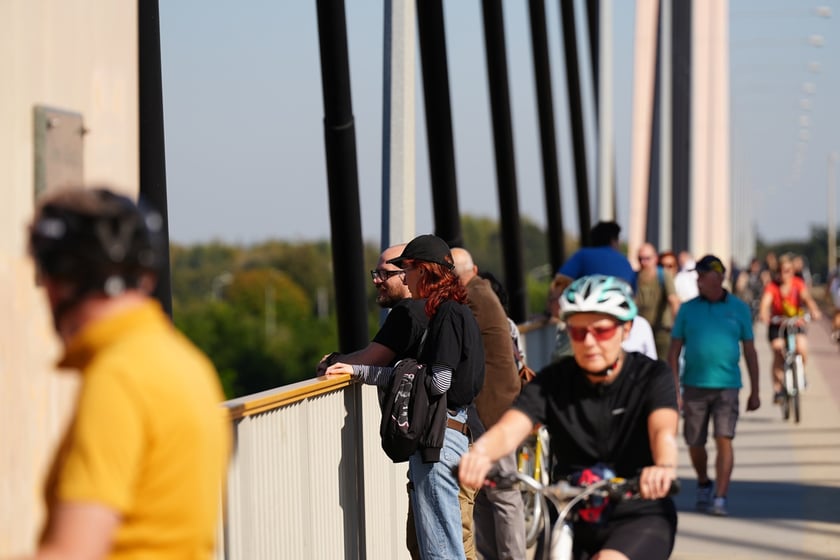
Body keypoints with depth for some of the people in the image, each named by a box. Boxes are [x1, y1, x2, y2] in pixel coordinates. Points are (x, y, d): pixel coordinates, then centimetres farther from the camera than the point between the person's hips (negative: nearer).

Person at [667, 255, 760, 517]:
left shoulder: (738, 309, 4)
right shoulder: (688, 309, 6)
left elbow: (749, 351, 8)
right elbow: (674, 350, 5)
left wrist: (754, 392, 7)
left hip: (727, 386, -2)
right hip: (694, 386, 2)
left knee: (724, 440, -12)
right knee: (695, 444, 9)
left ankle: (720, 498, -11)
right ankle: (703, 486, 34)